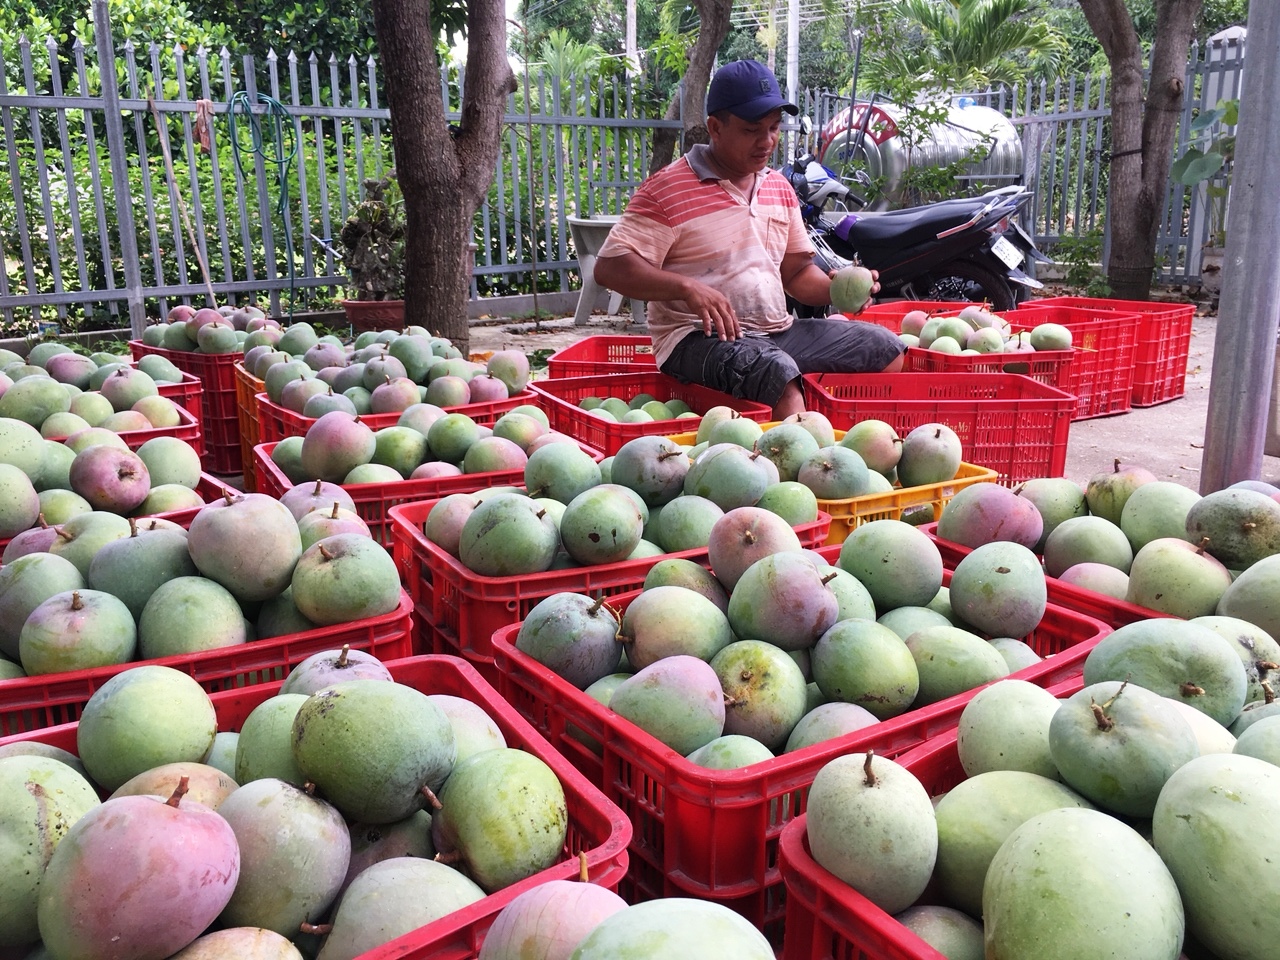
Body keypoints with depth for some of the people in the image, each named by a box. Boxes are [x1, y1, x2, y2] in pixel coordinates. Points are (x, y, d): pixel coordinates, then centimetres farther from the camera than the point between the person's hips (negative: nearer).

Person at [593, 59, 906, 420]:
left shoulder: (779, 187, 16)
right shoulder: (668, 189, -7)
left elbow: (796, 271, 23)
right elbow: (610, 267, -14)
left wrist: (835, 290, 0)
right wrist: (687, 287, -28)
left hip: (778, 331, 8)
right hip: (699, 337, -8)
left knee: (887, 350, 1)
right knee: (779, 376, -38)